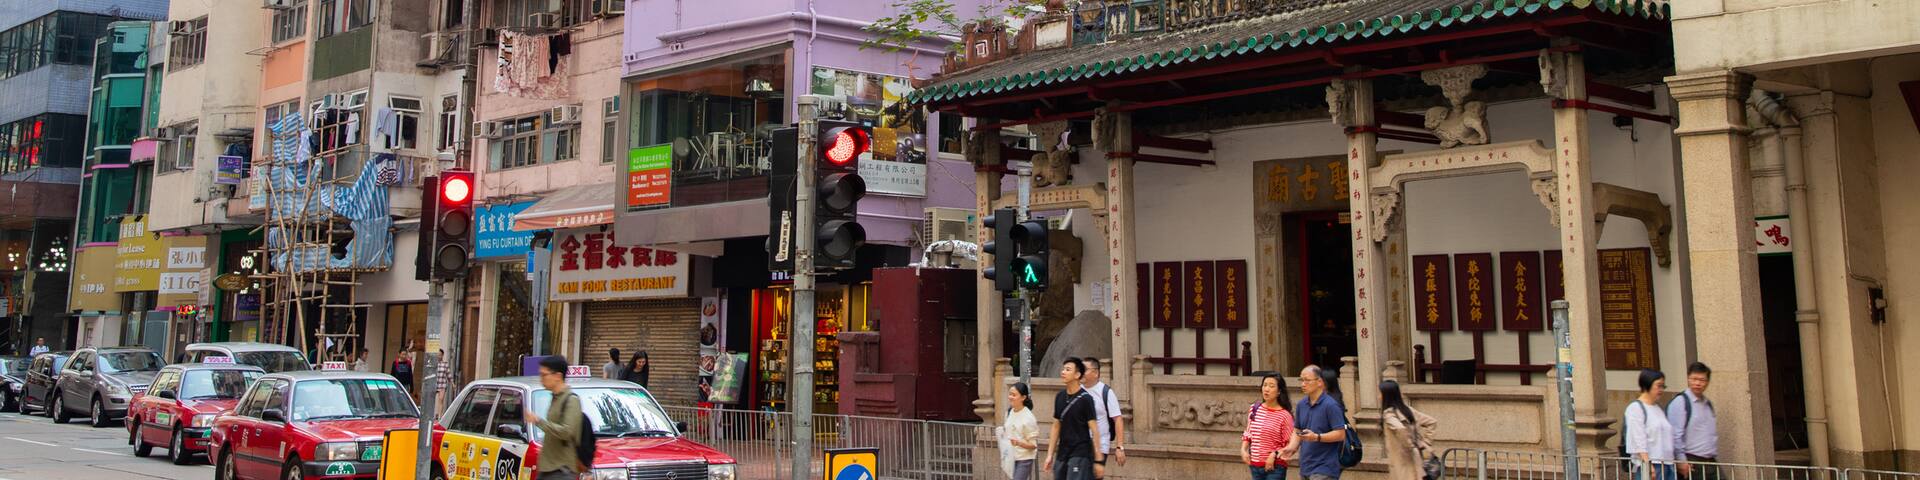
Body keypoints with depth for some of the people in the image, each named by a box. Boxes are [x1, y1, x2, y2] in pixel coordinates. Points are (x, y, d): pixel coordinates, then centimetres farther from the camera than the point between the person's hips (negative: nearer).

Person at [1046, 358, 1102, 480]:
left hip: (1080, 453, -6)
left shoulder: (1085, 399, -10)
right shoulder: (1060, 397, 7)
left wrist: (1098, 459, -13)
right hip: (1062, 453, 6)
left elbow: (1094, 429, -10)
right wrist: (1051, 454, 12)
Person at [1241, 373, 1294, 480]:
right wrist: (1243, 449, 1)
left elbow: (1290, 445, -8)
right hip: (1255, 466, 5)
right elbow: (1247, 434, 16)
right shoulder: (1254, 409, 5)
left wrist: (1274, 455, -19)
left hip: (1275, 467, -5)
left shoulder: (1284, 415, -10)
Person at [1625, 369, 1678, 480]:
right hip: (1649, 466, -8)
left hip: (1667, 465, 8)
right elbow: (1639, 441, -14)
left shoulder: (1659, 409, 18)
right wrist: (1648, 466, -21)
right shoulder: (1635, 408, -6)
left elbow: (1667, 439, 20)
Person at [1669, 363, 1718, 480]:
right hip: (1691, 463, -7)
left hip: (1710, 462, 7)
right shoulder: (1679, 402, -8)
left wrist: (1715, 456, 17)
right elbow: (1675, 435, -13)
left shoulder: (1708, 404, 16)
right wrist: (1681, 460, -17)